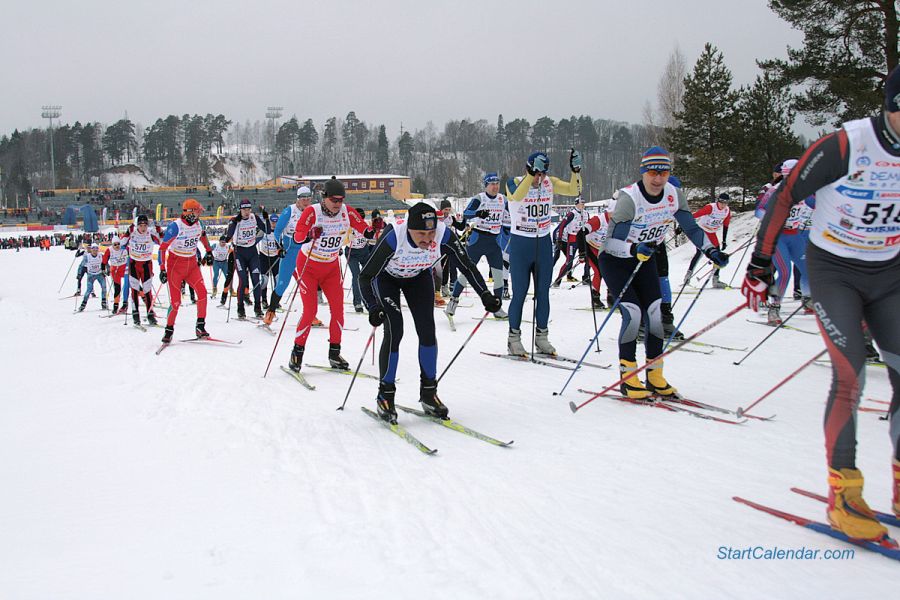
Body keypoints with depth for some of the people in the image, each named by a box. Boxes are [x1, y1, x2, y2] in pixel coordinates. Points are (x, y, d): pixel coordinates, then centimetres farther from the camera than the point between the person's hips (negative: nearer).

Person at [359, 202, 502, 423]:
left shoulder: (444, 235, -33)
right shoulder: (392, 238, -41)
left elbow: (467, 266, -18)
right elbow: (366, 276, -34)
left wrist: (485, 295, -28)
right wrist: (373, 308, -49)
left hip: (419, 277, 3)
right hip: (386, 277, -3)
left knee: (427, 330, -7)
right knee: (394, 331, -16)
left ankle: (428, 392, 9)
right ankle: (385, 395, -2)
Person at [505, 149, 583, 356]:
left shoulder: (549, 183, 1)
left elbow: (574, 190, -5)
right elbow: (516, 196, -35)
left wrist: (576, 171, -21)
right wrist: (531, 175, -45)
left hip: (544, 244, 4)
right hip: (520, 244, -4)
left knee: (543, 292, 8)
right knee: (520, 294, 0)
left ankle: (541, 338, 19)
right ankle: (514, 338, 12)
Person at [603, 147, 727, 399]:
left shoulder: (674, 195, -11)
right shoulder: (629, 198, -28)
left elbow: (691, 228, 1)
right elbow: (612, 241, -32)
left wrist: (711, 251, -12)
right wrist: (635, 249, -50)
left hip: (645, 260, 5)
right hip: (615, 261, -5)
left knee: (655, 313, -3)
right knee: (633, 314, -17)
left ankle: (655, 376, 8)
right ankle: (627, 378, -5)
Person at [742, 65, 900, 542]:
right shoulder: (844, 145, -20)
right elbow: (784, 196, -13)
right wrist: (761, 262, -11)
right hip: (833, 271, -5)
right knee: (850, 375, -14)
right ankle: (842, 496, -3)